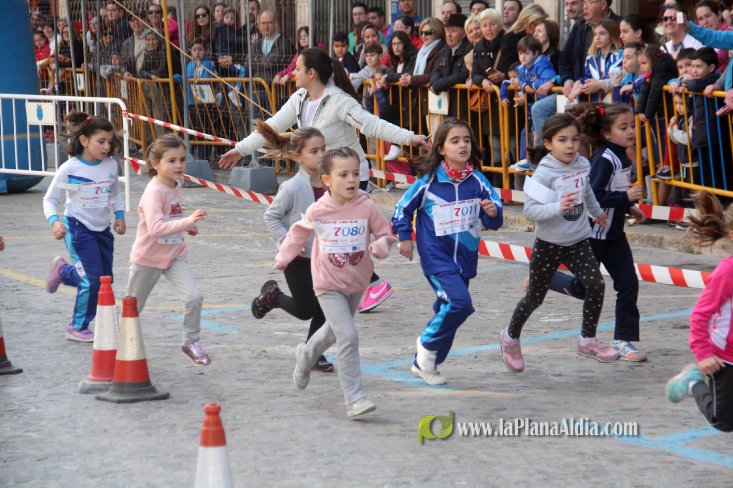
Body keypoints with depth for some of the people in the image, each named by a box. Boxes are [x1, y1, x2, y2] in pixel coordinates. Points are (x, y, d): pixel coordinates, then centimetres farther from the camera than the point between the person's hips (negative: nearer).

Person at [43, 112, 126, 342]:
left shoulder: (111, 165, -3)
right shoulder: (69, 169, -16)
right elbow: (49, 199, -7)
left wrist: (119, 215, 1)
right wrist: (55, 221, -23)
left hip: (103, 229, 6)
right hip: (79, 228, -6)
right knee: (92, 279, -10)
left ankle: (63, 270, 36)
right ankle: (78, 328, 10)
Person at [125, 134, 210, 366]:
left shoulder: (176, 186, -2)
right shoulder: (154, 191, -26)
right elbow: (155, 228, -40)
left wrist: (188, 226, 3)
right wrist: (188, 221, -48)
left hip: (175, 256, 5)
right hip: (147, 259, -5)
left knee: (194, 297, -16)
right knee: (133, 308, 13)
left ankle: (191, 342, 1)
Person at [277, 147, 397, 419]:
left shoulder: (367, 207, -13)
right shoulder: (317, 211, -12)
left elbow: (386, 234, -3)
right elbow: (299, 232, 9)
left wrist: (381, 247, -24)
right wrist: (284, 256, 14)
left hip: (357, 283, 3)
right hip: (329, 285, -3)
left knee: (334, 331, 26)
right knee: (348, 337, -18)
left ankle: (306, 356, 58)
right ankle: (354, 399, -15)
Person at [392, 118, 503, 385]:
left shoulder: (477, 181, -3)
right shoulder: (428, 182, -11)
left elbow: (492, 221, 1)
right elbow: (403, 208, 3)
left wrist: (493, 214, -20)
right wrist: (405, 237, 1)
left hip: (465, 257, 5)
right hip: (436, 255, -5)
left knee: (447, 308, 13)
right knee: (460, 302, -21)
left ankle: (424, 364, 31)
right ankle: (428, 343, 3)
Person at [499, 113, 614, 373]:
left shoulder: (583, 165, -1)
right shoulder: (544, 173, -20)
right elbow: (529, 210, -26)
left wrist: (597, 211, 38)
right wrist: (558, 207, -39)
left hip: (578, 241, 5)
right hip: (548, 244, -5)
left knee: (596, 285, -13)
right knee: (535, 297, 8)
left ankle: (588, 340, 4)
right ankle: (510, 337, 33)